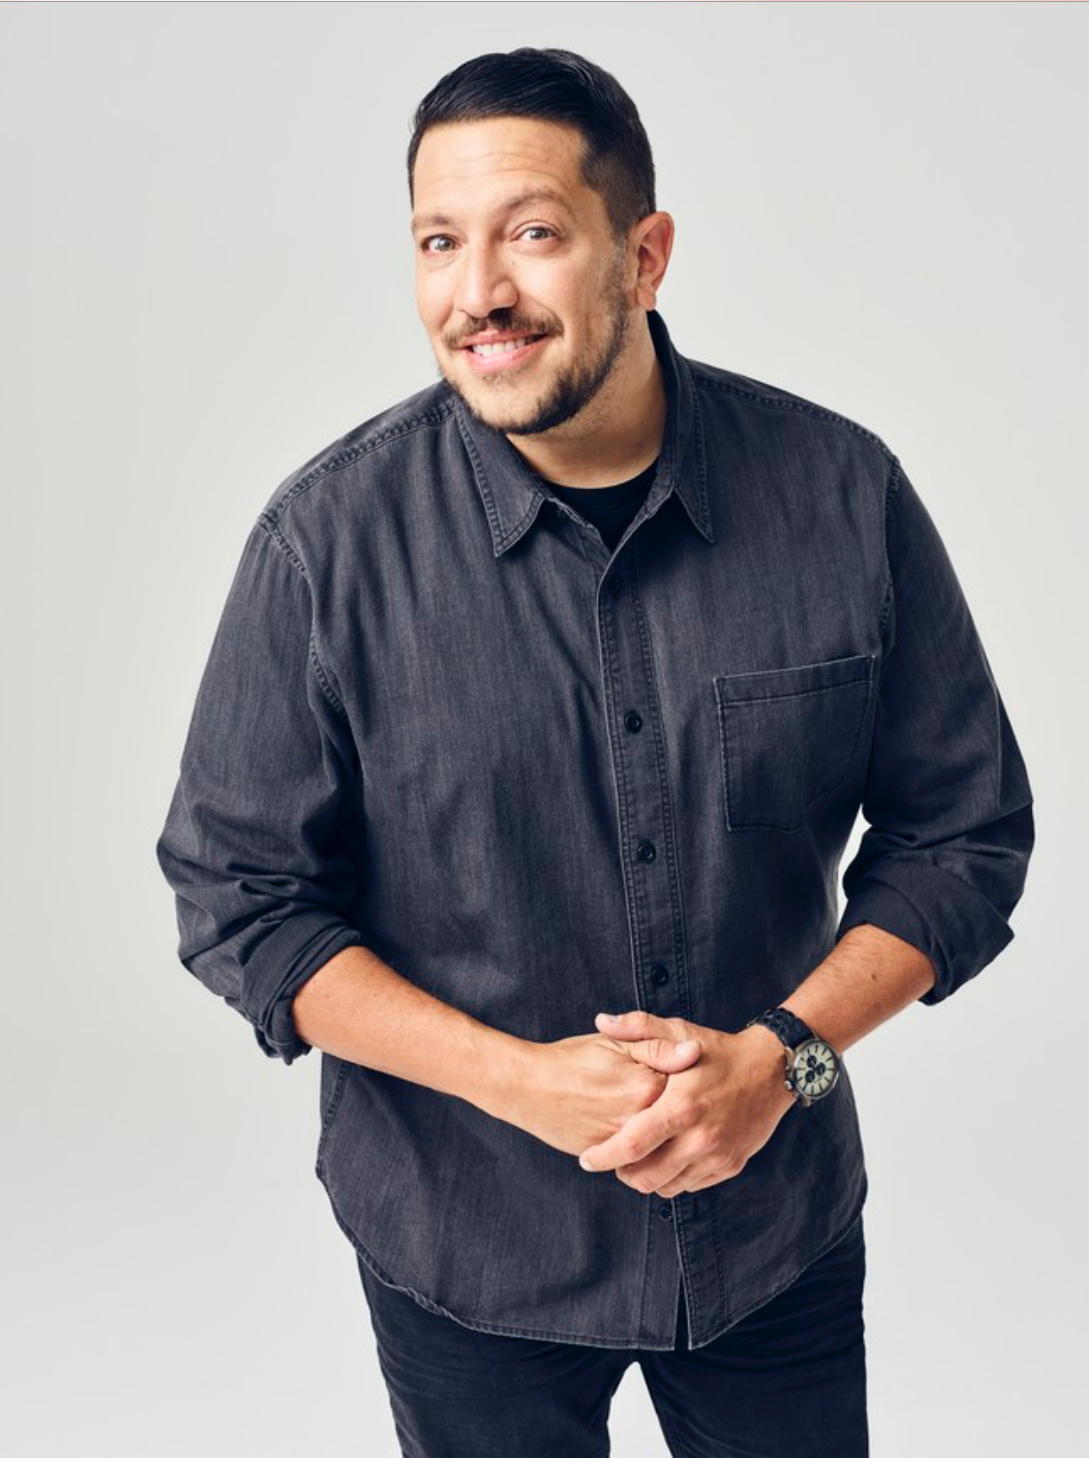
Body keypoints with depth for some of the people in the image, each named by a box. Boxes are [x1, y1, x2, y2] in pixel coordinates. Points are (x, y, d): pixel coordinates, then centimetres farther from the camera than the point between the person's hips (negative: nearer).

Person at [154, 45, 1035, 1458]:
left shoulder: (844, 493, -11)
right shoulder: (328, 539, -15)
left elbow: (964, 830, -3)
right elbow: (239, 900, -9)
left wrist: (783, 1052, -16)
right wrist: (518, 1079, -19)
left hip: (781, 1223, 2)